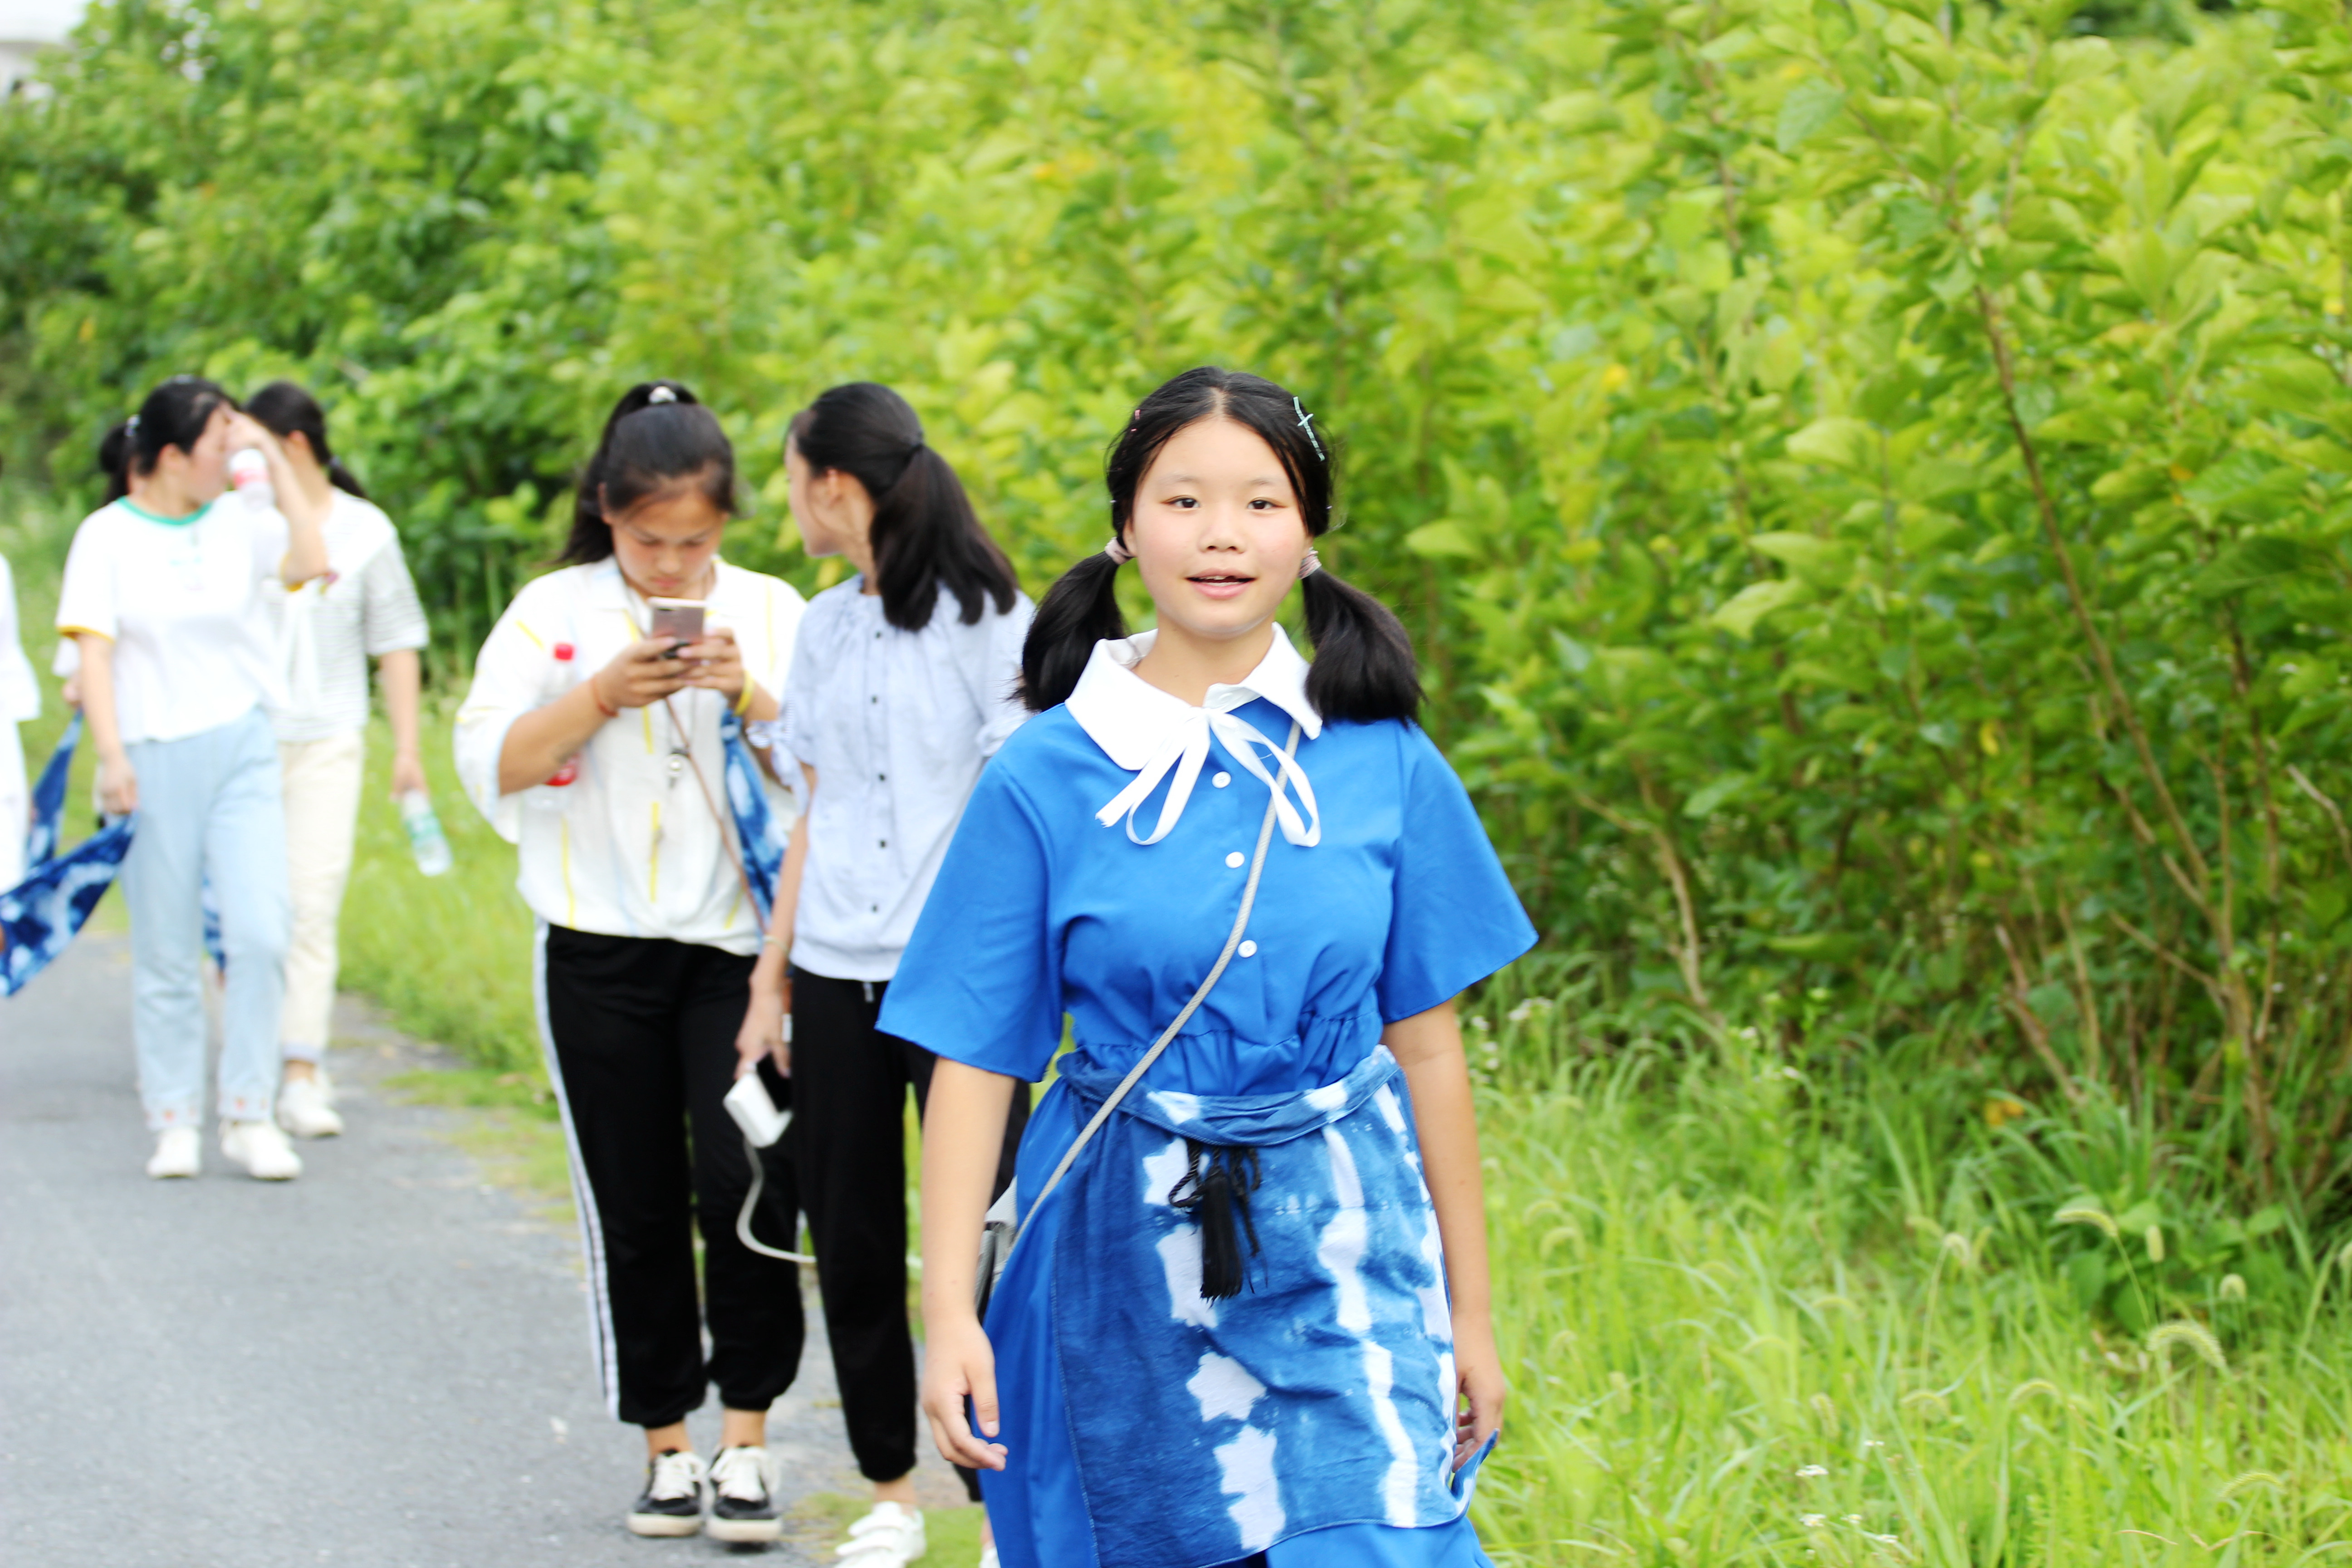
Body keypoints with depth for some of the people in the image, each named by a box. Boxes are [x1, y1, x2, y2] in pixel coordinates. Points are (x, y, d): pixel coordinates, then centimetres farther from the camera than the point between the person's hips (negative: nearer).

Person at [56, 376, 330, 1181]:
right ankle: (174, 1122, 14)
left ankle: (249, 1114, 1)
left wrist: (275, 461, -6)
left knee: (259, 935, -9)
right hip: (154, 757, -2)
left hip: (241, 750, 2)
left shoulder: (240, 524, 6)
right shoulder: (108, 535, -1)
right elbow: (93, 651, -5)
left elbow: (312, 562, -10)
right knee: (166, 955, 3)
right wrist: (111, 756, -14)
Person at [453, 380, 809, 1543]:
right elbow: (489, 764, -4)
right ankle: (667, 1445, 17)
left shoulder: (770, 612, 5)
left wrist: (751, 697, -15)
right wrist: (603, 695, -17)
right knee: (636, 1207, 5)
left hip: (736, 943, -1)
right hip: (601, 953, 1)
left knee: (743, 1182, -14)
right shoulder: (553, 614, 4)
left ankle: (745, 1440, -3)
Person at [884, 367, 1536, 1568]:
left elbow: (1426, 1041, 6)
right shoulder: (1046, 776, -3)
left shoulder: (1383, 765, 1)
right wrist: (948, 1316, -8)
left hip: (1342, 1257, 1)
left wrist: (1468, 1312, 10)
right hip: (1126, 1261, 0)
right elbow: (974, 1060, -2)